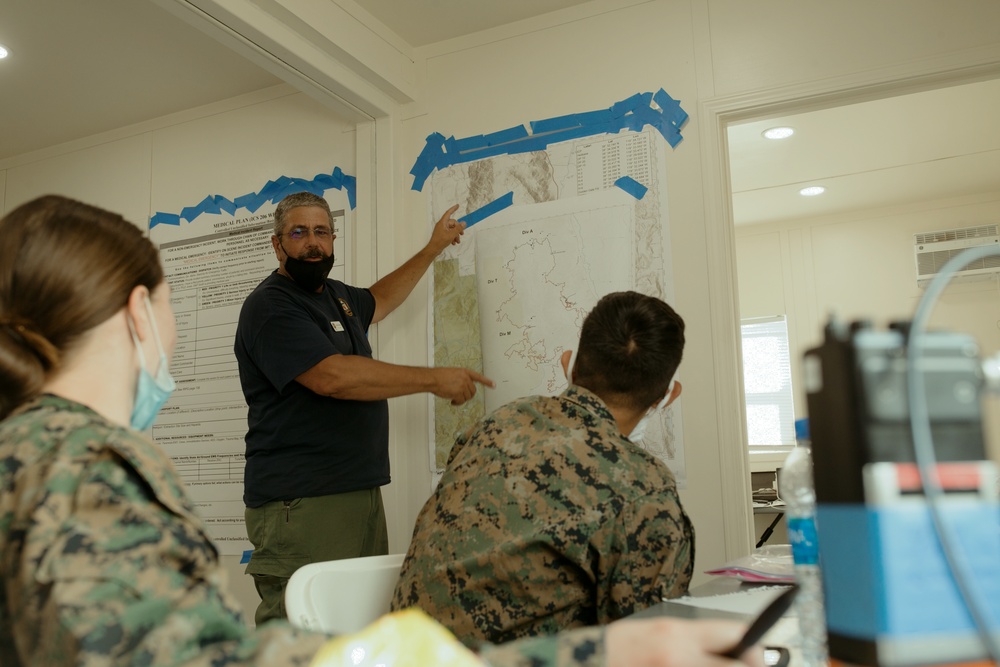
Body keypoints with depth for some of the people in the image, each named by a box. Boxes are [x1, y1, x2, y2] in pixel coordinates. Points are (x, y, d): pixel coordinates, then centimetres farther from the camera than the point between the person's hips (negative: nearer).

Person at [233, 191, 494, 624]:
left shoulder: (336, 295, 18)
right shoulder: (269, 306, -9)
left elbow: (379, 301, 41)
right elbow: (333, 376, -22)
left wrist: (434, 248, 42)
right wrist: (434, 380, -17)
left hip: (361, 491, 8)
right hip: (300, 505, -8)